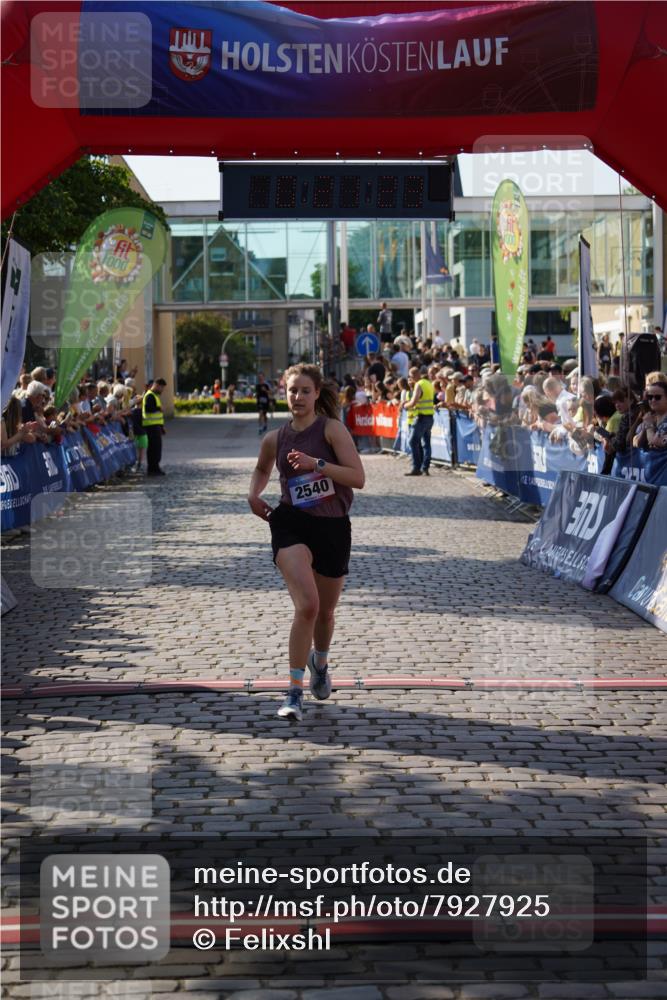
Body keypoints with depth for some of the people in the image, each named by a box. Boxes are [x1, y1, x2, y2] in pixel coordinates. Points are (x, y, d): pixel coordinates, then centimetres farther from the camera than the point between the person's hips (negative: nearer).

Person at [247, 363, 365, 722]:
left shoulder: (332, 429, -6)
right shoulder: (275, 439, 5)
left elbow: (358, 478, -14)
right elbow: (262, 469, 28)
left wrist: (316, 463, -24)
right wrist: (253, 495, 8)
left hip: (333, 527, 0)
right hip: (291, 525, 0)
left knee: (325, 610, 16)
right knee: (307, 605, -21)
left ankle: (320, 662, 51)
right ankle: (294, 694, -16)